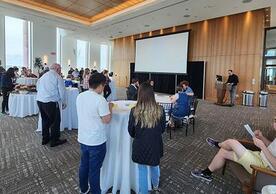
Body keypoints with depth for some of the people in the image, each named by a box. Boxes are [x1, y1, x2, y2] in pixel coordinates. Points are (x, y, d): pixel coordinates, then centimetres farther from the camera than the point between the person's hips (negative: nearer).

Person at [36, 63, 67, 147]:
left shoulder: (43, 76, 15)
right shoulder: (57, 77, -6)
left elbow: (37, 88, 21)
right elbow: (62, 91, -6)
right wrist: (63, 102, 6)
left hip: (39, 100, 8)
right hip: (50, 102, -8)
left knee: (45, 119, 21)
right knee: (55, 121, 6)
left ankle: (45, 138, 34)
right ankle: (54, 140, 15)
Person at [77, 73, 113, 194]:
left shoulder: (80, 96, 0)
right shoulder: (100, 100, -23)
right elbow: (106, 120, -20)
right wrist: (110, 109, -4)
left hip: (82, 138, 7)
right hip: (96, 141, -7)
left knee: (84, 165, 24)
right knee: (94, 169, 10)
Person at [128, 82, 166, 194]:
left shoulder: (134, 111, -21)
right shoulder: (160, 110, -16)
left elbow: (131, 131, -7)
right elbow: (163, 129, -1)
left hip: (140, 145, -3)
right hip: (155, 144, 3)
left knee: (142, 170, 19)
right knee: (155, 166, 29)